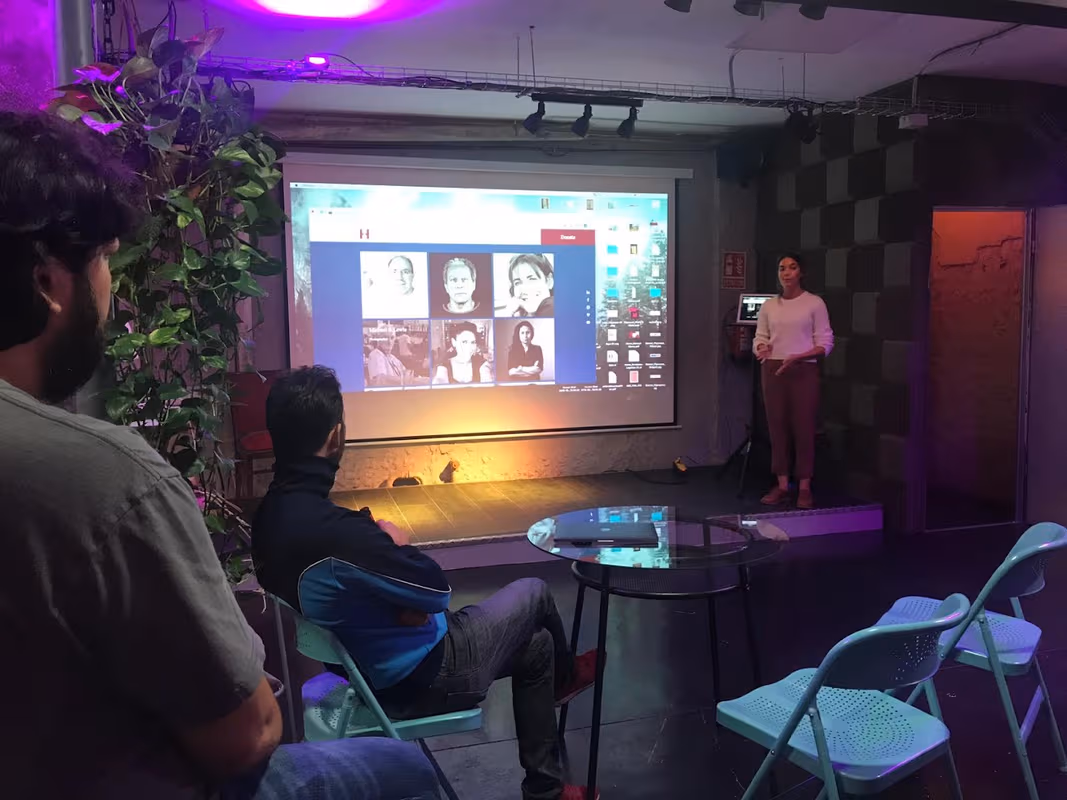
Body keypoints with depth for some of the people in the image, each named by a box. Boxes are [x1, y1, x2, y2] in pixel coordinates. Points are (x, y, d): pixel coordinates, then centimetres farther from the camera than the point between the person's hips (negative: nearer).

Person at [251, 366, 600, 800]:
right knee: (533, 593, 14)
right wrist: (398, 542, -6)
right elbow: (437, 590, -22)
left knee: (535, 643, 25)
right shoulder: (334, 531, -37)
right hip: (422, 675, -9)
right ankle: (564, 676, 46)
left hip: (369, 670, 9)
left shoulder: (270, 514, -5)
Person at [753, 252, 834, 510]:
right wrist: (761, 349, -12)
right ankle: (782, 485, 10)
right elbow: (759, 339, 12)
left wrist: (798, 357, -17)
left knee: (804, 428, -3)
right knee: (777, 426, 3)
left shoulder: (815, 303, 1)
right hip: (773, 370, 3)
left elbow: (825, 343, -2)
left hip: (804, 370, -3)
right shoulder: (769, 306, 11)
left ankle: (805, 488, 4)